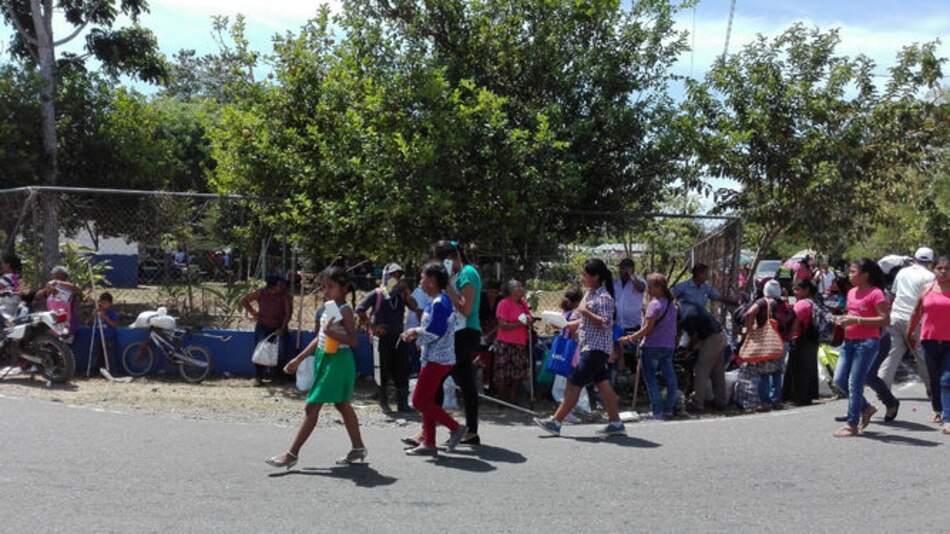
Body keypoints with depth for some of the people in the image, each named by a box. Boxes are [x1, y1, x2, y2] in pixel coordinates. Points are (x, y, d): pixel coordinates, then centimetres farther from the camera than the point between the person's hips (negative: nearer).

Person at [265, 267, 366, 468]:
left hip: (337, 362, -9)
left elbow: (353, 340, -20)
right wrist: (298, 359, 16)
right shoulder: (328, 308, 12)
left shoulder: (345, 310, -14)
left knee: (312, 407, -8)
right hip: (324, 360, 9)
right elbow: (318, 339, 17)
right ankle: (358, 448, 25)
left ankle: (292, 454, -4)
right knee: (342, 405, 15)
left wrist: (331, 332, -31)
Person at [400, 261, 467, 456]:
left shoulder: (439, 303, -18)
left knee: (420, 400, -7)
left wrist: (415, 332, -8)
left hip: (437, 360, -10)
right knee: (427, 401, 12)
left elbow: (435, 332, -22)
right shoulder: (436, 301, 14)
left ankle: (456, 428, -2)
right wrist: (416, 334, 8)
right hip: (434, 358, 10)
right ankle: (428, 443, 16)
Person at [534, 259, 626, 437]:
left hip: (596, 348, -10)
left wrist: (585, 311, -21)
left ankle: (555, 422, -5)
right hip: (590, 347, 10)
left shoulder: (604, 297, -14)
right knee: (603, 384, 10)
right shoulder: (589, 294, 15)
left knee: (574, 384, -8)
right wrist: (566, 325, 12)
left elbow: (606, 323, -22)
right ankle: (615, 423, 14)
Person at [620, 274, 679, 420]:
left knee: (650, 378, -1)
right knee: (669, 377, 10)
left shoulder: (654, 304, -13)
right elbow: (674, 328, 14)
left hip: (652, 346, -8)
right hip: (669, 346, 8)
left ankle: (657, 411, -4)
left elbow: (647, 328, -17)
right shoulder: (671, 304, 11)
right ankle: (669, 409, 16)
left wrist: (630, 338, -13)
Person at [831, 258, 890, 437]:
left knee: (854, 383, -6)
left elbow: (885, 319, -17)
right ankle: (866, 407, 26)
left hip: (867, 342, -8)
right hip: (849, 341, 8)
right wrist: (844, 320, 5)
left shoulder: (875, 293, -11)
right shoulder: (852, 292, 14)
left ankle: (852, 425, 3)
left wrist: (856, 320, -21)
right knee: (839, 379, 6)